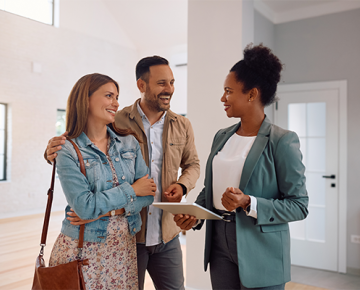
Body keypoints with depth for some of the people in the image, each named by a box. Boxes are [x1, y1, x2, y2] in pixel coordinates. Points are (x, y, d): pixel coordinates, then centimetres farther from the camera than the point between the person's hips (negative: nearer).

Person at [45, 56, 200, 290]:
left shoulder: (182, 126, 4)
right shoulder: (116, 122, -8)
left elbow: (192, 164, 15)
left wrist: (182, 185, -5)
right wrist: (56, 152, -23)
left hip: (167, 236, 4)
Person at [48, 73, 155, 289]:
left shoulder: (129, 142, 3)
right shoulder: (68, 151, -10)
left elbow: (149, 192, -2)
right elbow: (85, 207, -18)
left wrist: (106, 210, -14)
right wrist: (131, 190, -11)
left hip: (124, 246, 4)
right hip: (84, 248, -4)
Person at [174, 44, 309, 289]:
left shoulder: (282, 141, -12)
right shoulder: (221, 137, 7)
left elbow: (299, 205, -12)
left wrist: (249, 204, -23)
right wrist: (194, 215, -3)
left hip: (260, 251, -5)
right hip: (220, 244, 6)